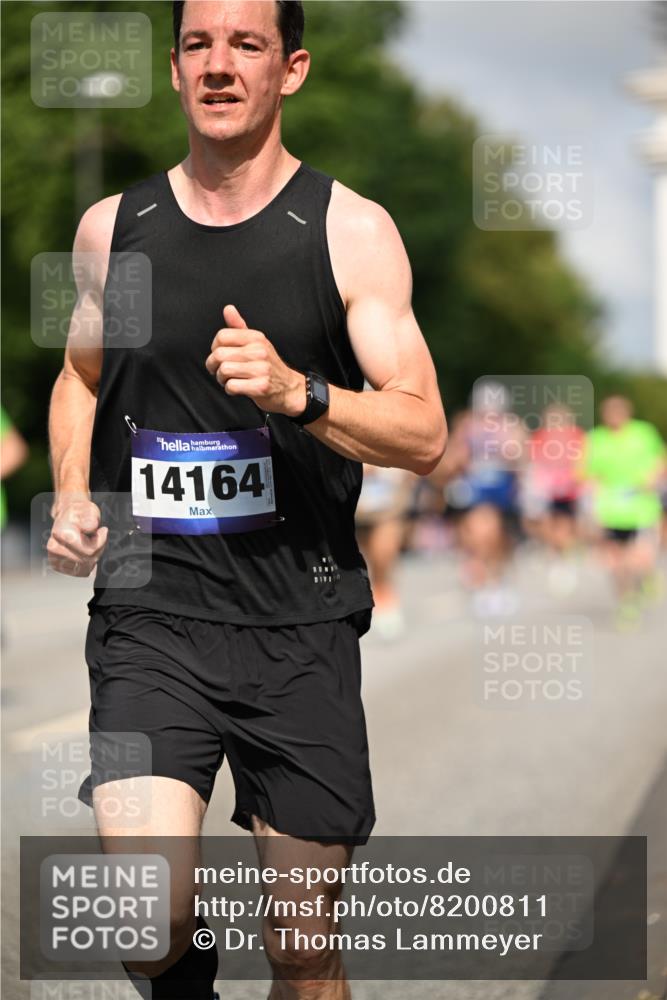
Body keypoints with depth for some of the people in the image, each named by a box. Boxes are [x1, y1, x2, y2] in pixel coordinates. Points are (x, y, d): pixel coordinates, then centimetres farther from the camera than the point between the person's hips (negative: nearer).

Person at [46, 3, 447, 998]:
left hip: (302, 624, -1)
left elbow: (423, 434, -6)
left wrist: (296, 392, -23)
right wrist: (72, 498, 7)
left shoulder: (352, 231, -1)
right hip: (153, 612, 1)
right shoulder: (112, 226, 7)